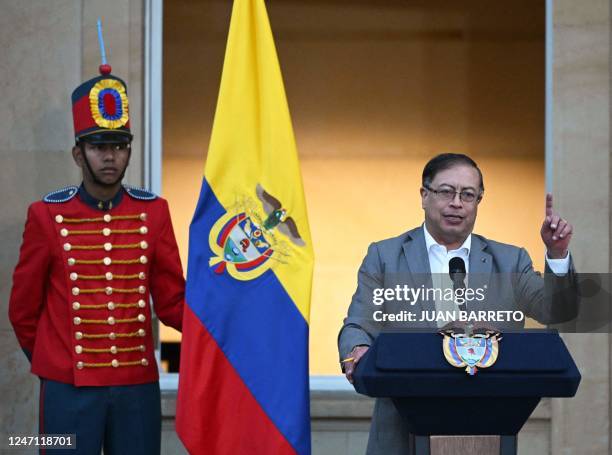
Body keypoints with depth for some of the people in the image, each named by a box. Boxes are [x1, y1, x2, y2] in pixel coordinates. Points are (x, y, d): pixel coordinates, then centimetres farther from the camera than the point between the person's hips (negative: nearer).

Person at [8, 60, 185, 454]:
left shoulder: (154, 212, 4)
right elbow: (24, 310, 8)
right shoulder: (47, 215, -2)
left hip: (138, 387, 2)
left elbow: (172, 303, 6)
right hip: (69, 391, -2)